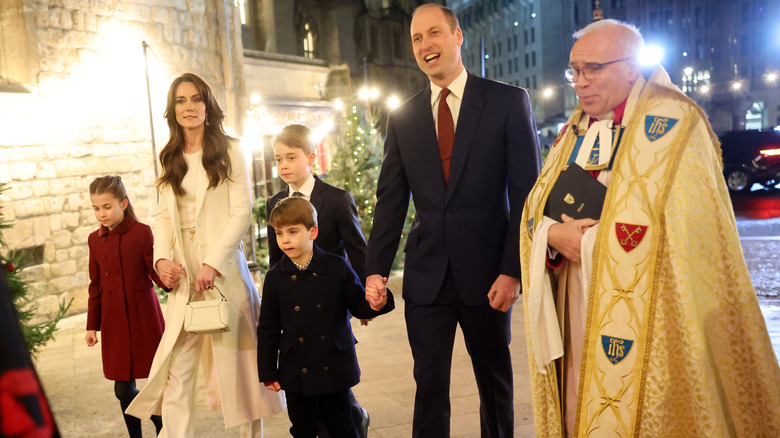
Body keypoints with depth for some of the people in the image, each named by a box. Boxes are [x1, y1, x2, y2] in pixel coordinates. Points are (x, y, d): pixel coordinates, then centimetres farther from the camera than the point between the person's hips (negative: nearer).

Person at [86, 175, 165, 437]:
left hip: (144, 320, -4)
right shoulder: (95, 239, 6)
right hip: (114, 324, 4)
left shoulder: (142, 232, -8)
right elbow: (96, 286, 11)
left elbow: (155, 272, -10)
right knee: (123, 390, 7)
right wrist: (92, 325, 11)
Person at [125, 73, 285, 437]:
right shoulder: (171, 159, 14)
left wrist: (213, 263, -15)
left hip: (223, 269, -4)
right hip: (183, 273, 4)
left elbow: (242, 212, -7)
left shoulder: (228, 151, 0)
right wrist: (162, 258, -5)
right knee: (177, 364, -2)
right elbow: (164, 215, 13)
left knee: (234, 357, 3)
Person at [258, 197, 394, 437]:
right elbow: (268, 328, 2)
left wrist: (375, 305, -23)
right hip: (296, 372, 1)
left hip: (334, 369, -1)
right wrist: (268, 372, 2)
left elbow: (357, 305, 0)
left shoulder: (337, 267, -6)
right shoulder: (275, 277, -3)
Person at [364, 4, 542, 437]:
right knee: (429, 385, 7)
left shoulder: (508, 102, -2)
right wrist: (375, 268, 1)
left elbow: (526, 193, -6)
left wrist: (512, 270, -13)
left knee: (495, 383, 13)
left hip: (488, 274, -2)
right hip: (426, 276, 2)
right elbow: (390, 200, 9)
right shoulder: (403, 117, 8)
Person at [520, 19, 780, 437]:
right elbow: (536, 206, 10)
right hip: (576, 310, 6)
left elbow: (676, 230, -19)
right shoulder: (574, 131, 13)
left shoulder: (671, 123, -9)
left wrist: (586, 242, -13)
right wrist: (555, 234, -13)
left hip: (646, 318, -6)